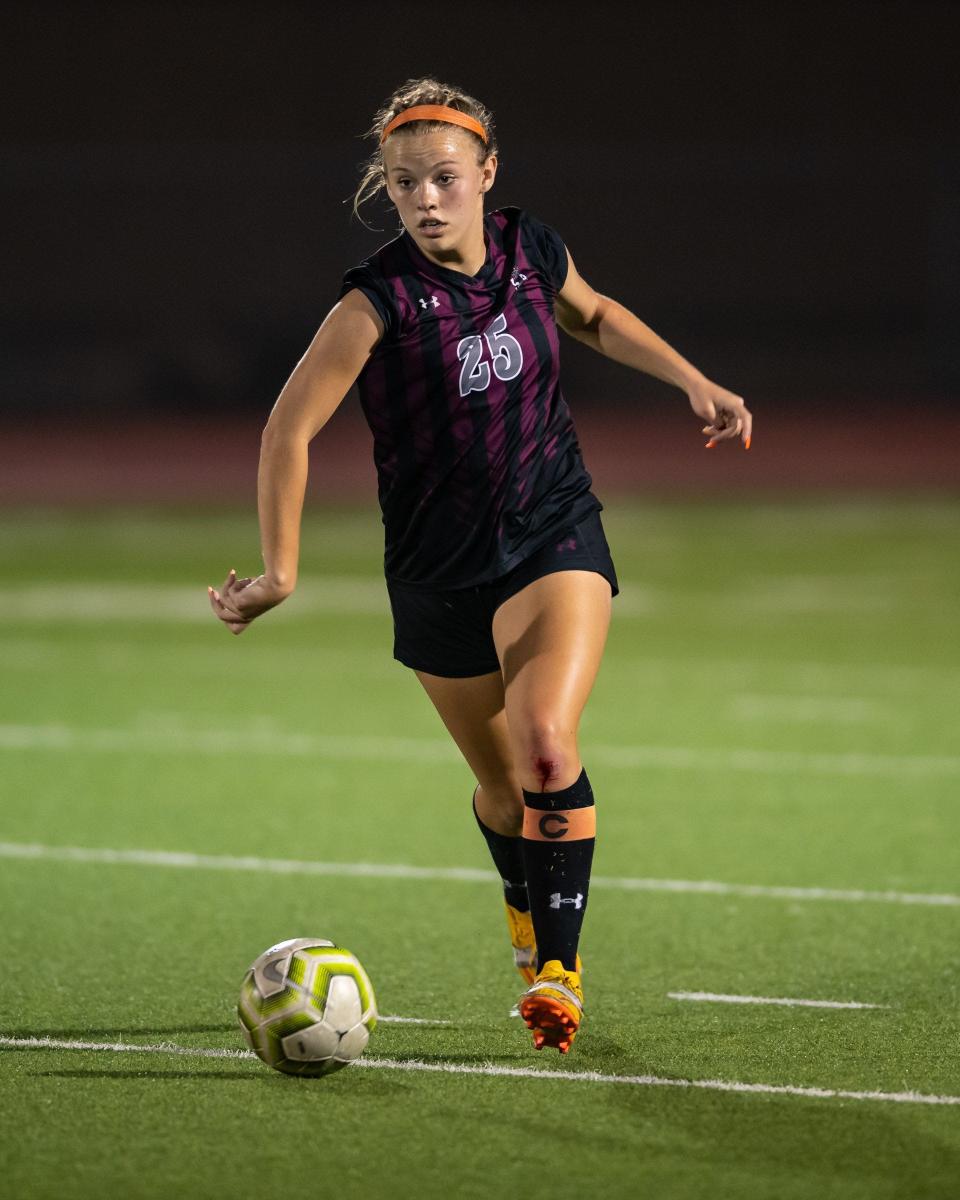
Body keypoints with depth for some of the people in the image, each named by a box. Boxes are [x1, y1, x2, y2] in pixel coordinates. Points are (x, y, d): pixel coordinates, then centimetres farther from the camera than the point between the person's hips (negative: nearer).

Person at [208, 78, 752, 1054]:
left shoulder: (534, 253, -7)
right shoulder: (380, 300, -19)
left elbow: (594, 316, 18)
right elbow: (289, 430, -17)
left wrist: (694, 383, 10)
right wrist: (279, 573, -19)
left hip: (555, 538, 1)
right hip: (438, 570, -1)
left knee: (547, 741, -23)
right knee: (502, 788, 12)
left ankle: (557, 968, -14)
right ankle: (531, 926, 44)